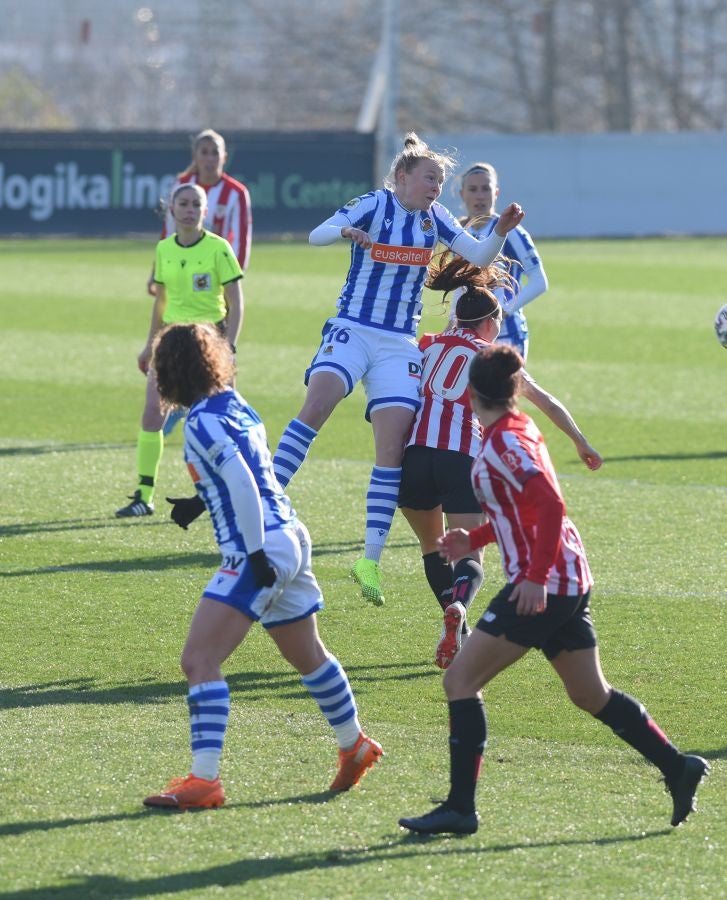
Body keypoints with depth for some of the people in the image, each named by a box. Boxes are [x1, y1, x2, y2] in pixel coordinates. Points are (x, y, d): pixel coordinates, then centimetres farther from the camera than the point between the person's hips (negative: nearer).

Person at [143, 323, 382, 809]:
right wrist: (200, 501, 29)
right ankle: (355, 746, 43)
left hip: (261, 551, -10)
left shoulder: (203, 422, -13)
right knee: (307, 655, 27)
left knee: (199, 660, -13)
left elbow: (242, 483, -21)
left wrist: (256, 554, -21)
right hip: (290, 537, 10)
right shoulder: (235, 403, 12)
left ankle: (205, 779, -20)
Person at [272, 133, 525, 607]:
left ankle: (371, 559, -2)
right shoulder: (375, 204, -5)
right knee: (316, 405, -29)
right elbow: (316, 235, -16)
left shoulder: (433, 216, 7)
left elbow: (479, 257, 5)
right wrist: (346, 232, -38)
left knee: (393, 447, -6)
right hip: (352, 331, -4)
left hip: (400, 345, 4)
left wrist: (501, 231, -15)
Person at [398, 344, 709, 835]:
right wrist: (474, 540, 16)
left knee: (461, 680, -7)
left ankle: (460, 808, -10)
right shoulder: (517, 430, 14)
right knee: (591, 694, 18)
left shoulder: (505, 442, -14)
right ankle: (678, 766, 17)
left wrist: (535, 577, -28)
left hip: (541, 586, -10)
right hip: (568, 583, 10)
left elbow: (551, 506, -24)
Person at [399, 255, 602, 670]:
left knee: (433, 547, 20)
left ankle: (459, 634, 9)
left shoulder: (427, 346, 19)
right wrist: (581, 442, 31)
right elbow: (547, 402, 21)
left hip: (415, 453, 2)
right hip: (463, 457, -2)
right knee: (470, 556, -1)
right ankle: (458, 607, -35)